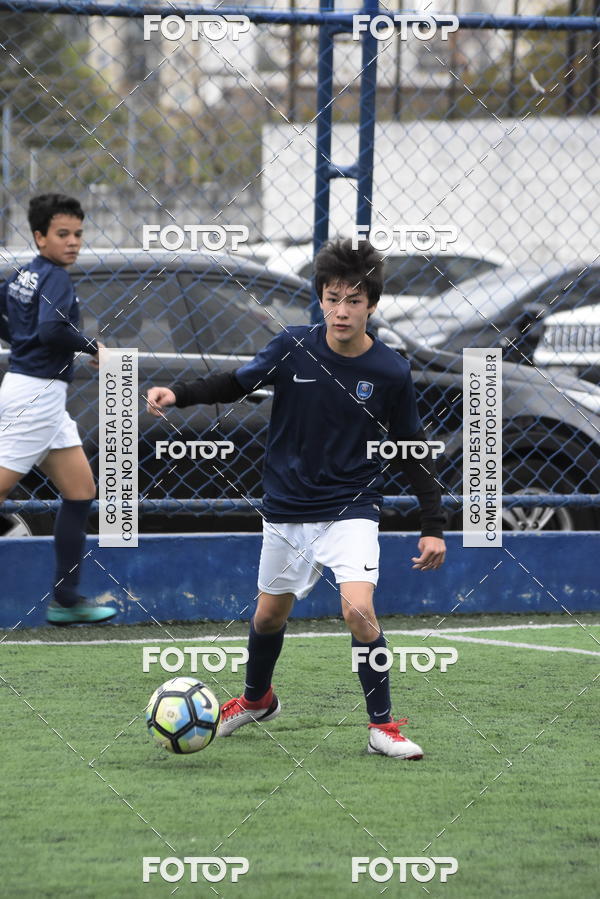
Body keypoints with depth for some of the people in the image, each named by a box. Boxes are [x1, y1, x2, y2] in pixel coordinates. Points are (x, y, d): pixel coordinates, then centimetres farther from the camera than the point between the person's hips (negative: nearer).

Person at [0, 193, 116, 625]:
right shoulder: (55, 278, -14)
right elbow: (52, 328, -29)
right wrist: (90, 346, -14)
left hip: (43, 395, 10)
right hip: (36, 392, -10)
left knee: (81, 492, 11)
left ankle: (66, 599, 13)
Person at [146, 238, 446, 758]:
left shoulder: (391, 372, -12)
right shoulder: (294, 349, -10)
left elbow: (413, 450, -1)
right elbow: (236, 384, 4)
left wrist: (433, 526, -3)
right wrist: (178, 394, -13)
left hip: (352, 510, -3)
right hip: (288, 509, 3)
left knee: (359, 608, -22)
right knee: (270, 614, 17)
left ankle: (383, 725, -6)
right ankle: (257, 699, 46)